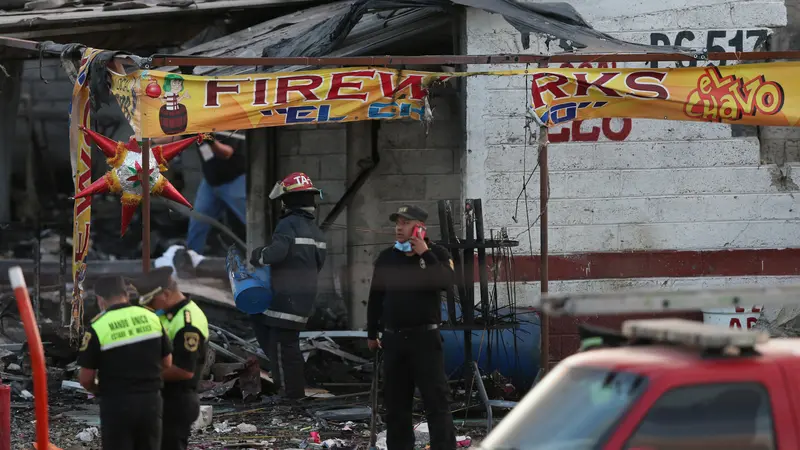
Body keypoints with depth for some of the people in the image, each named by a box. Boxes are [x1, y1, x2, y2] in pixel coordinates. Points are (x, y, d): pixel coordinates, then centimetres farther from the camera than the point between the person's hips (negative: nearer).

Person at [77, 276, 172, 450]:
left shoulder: (98, 327, -13)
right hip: (151, 401, 4)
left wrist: (97, 390, 14)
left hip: (117, 404, -4)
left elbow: (86, 378, -8)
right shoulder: (151, 318, 1)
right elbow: (167, 363, 8)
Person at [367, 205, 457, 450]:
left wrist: (425, 254, -17)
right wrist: (372, 333, 16)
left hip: (425, 337, -4)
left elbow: (446, 281, -19)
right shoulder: (386, 257, 10)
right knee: (395, 400, 7)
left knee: (436, 397, -8)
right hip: (393, 338, 4)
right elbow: (375, 297, 16)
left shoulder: (437, 254, 1)